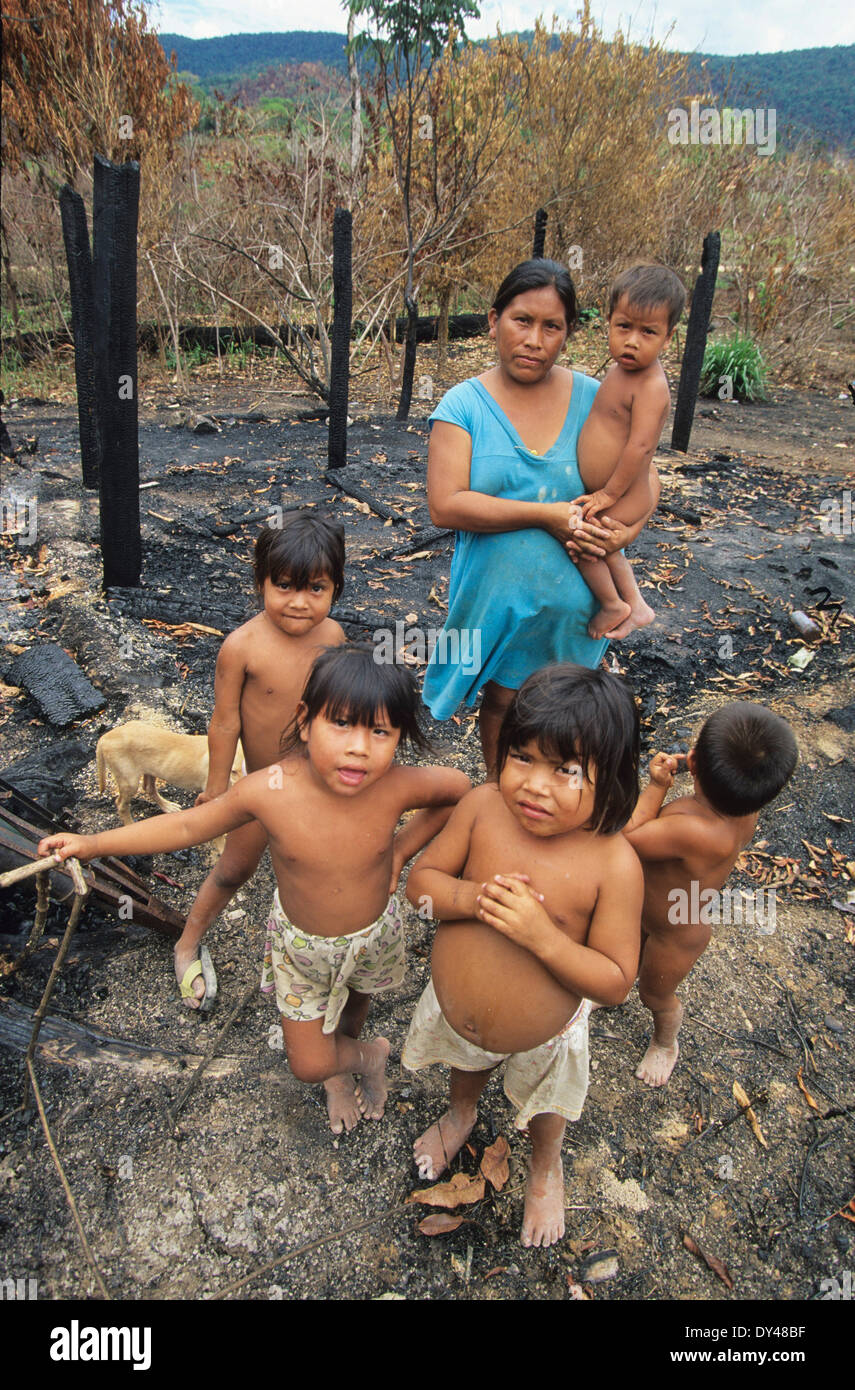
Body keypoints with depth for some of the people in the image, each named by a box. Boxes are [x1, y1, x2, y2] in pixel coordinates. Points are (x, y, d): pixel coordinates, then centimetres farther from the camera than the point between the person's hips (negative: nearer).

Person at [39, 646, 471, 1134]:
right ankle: (369, 1056, 47)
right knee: (309, 1066, 12)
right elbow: (190, 825, -17)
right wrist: (92, 843, -17)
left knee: (356, 1001, 32)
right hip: (302, 943, -1)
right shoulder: (270, 790, -34)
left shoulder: (397, 786, -33)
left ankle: (341, 1067, 67)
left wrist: (401, 850, -11)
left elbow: (459, 788, -11)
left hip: (374, 936, 1)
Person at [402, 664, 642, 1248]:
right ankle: (463, 1113, 74)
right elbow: (420, 879, -13)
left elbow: (616, 981, -26)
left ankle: (546, 1166, 67)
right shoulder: (483, 806, -25)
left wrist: (542, 935, -39)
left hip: (541, 1039, -2)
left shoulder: (614, 863, -32)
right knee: (468, 1067, 38)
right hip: (454, 1012, 3)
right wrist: (471, 898, -33)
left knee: (544, 1106, 32)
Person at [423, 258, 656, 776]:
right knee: (502, 699, 16)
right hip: (498, 595, -2)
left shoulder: (594, 400, -2)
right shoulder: (465, 404, -9)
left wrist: (624, 532, -18)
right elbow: (446, 505, -20)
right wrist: (546, 514, -24)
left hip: (575, 595, 2)